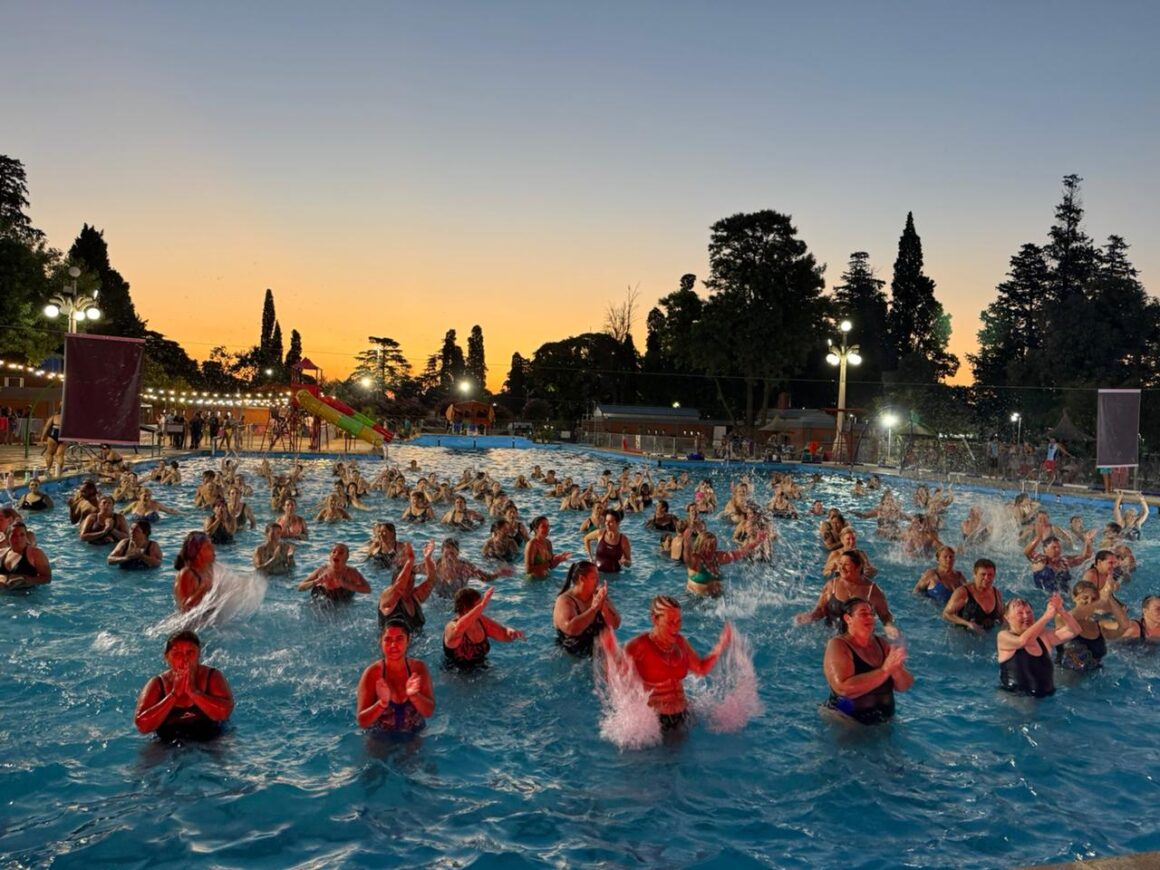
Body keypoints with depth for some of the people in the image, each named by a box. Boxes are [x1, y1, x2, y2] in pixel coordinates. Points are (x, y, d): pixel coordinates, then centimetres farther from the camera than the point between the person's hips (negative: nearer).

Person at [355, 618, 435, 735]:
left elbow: (429, 712, -10)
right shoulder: (372, 673, -12)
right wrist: (382, 703, -30)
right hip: (380, 737, -1)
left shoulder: (419, 668, -7)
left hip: (414, 734, 1)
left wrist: (413, 695, -27)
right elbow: (362, 721, -14)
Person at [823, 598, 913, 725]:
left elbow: (904, 686, 0)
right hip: (846, 721, -5)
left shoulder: (881, 643, 3)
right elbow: (844, 689, -30)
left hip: (884, 720, 5)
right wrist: (884, 670, -31)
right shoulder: (837, 646, -15)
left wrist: (895, 669, -22)